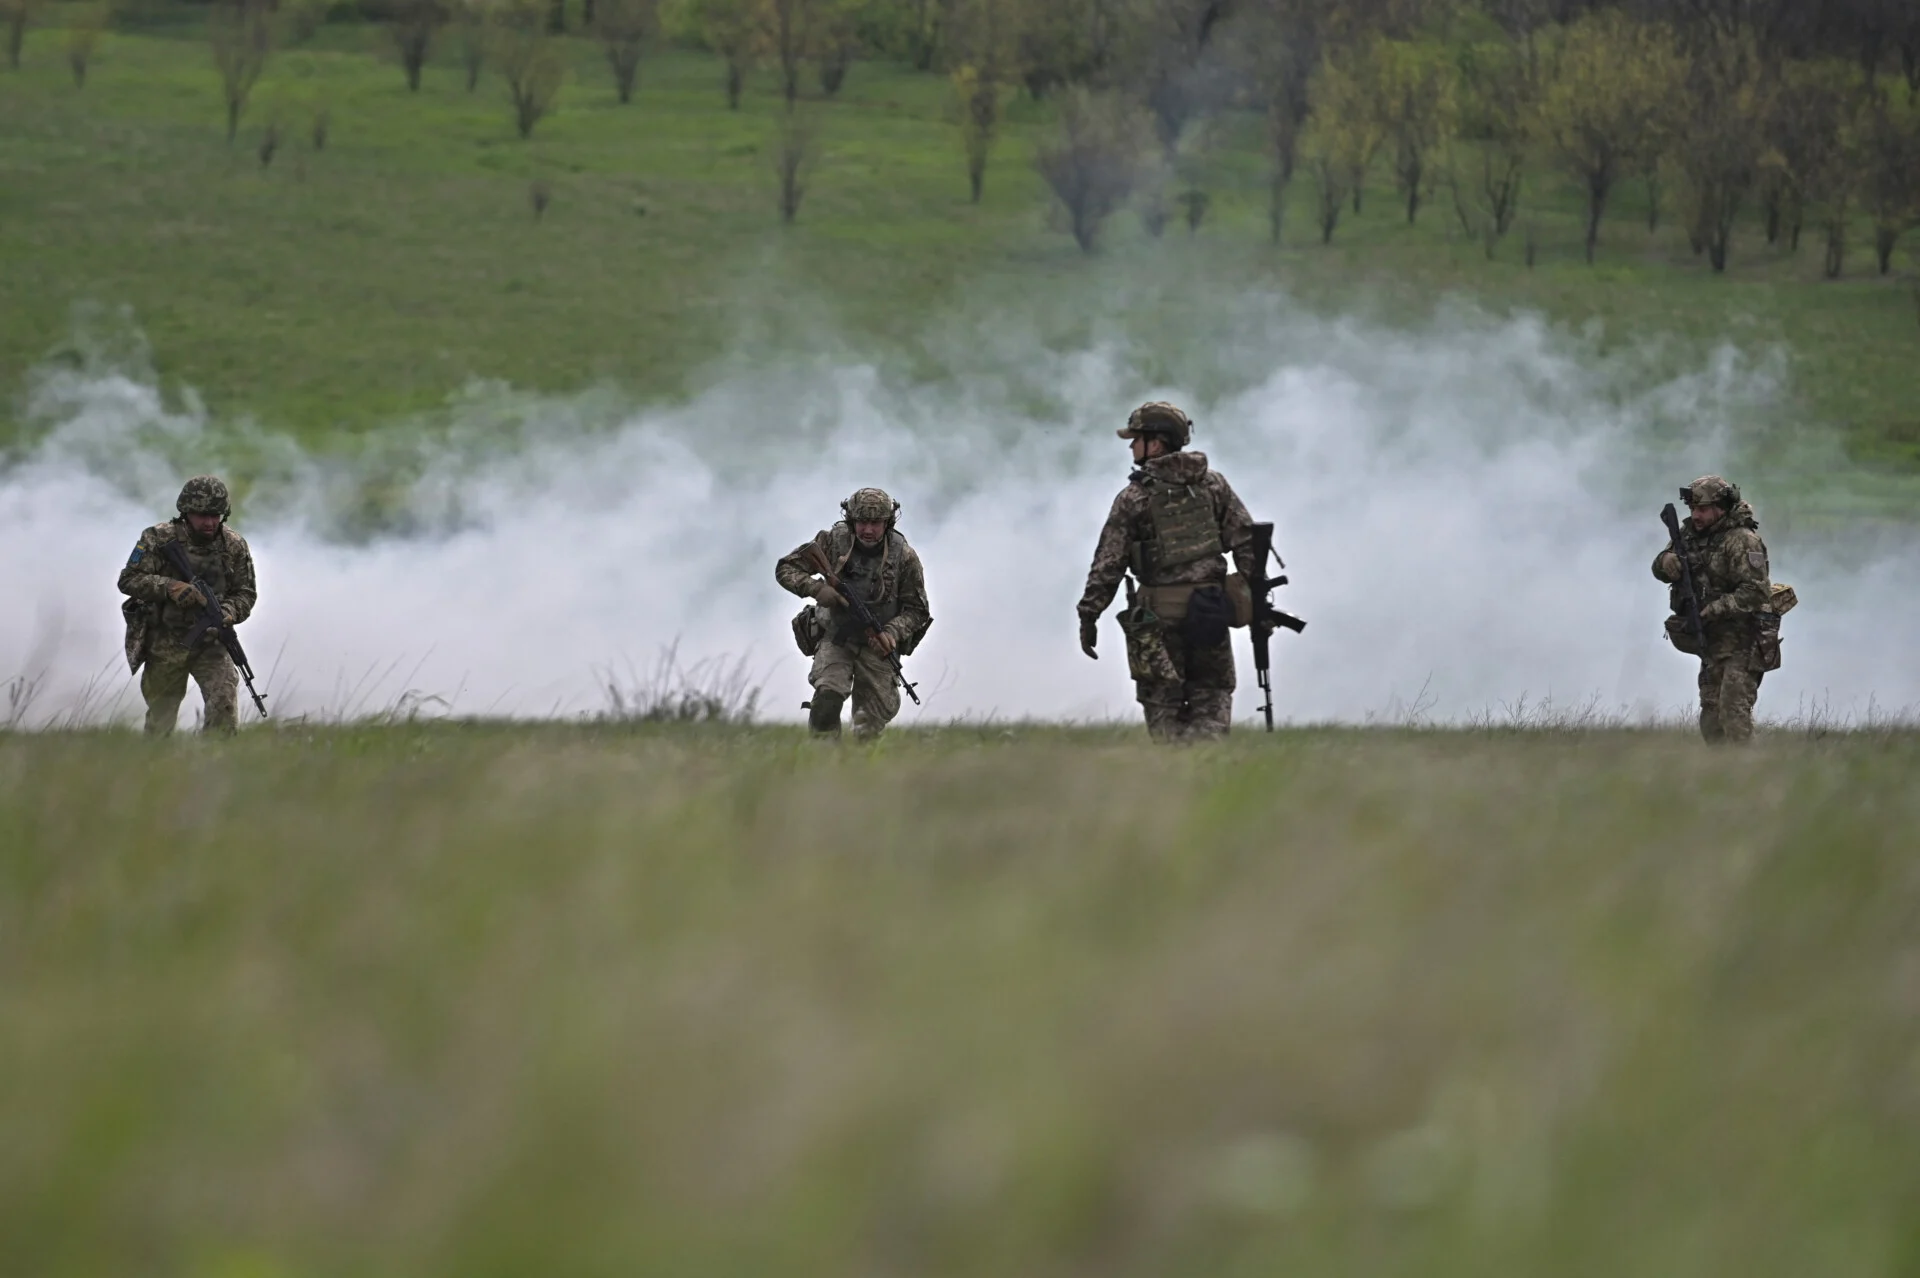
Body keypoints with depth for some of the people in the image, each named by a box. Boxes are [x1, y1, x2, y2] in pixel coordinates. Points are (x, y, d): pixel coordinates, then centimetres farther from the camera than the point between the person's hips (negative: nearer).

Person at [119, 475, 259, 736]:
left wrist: (228, 612, -19)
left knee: (224, 704, -21)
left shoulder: (234, 546, -3)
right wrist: (170, 587, -26)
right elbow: (128, 580, -11)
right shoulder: (158, 539, -10)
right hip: (164, 644, -1)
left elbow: (246, 594, 3)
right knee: (159, 723, 9)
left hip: (210, 643, 1)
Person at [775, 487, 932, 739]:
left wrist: (892, 632, -20)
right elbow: (785, 569, -3)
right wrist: (816, 589, -22)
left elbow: (916, 610, -1)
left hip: (876, 645, 1)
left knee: (872, 723, 0)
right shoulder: (833, 541, -10)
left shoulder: (904, 557, -10)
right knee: (828, 695, -26)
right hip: (835, 639, -1)